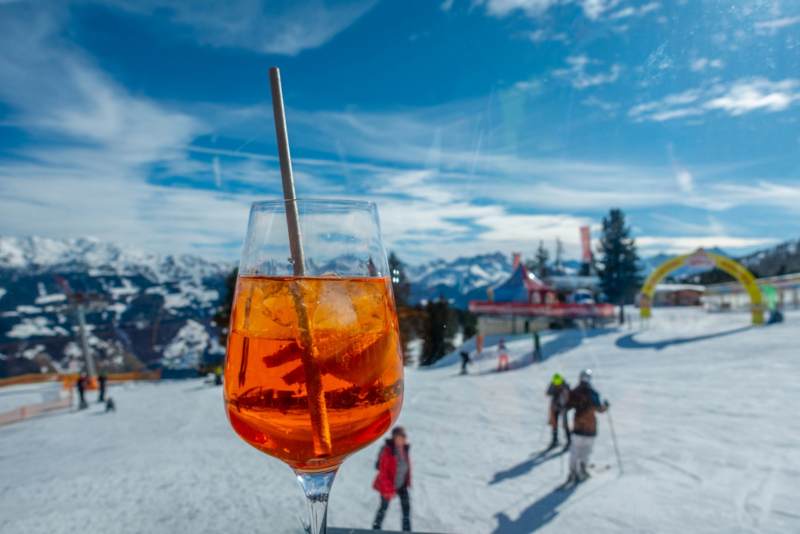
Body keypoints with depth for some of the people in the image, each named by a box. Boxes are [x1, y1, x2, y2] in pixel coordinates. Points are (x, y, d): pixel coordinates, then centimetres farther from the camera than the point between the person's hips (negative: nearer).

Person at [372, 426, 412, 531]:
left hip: (402, 484, 5)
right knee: (384, 507, 15)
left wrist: (408, 481, 13)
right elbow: (383, 473, -23)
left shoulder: (404, 448, -7)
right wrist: (389, 490, -19)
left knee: (406, 507, 6)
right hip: (389, 486, -5)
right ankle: (376, 528, 38)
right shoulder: (387, 451, -28)